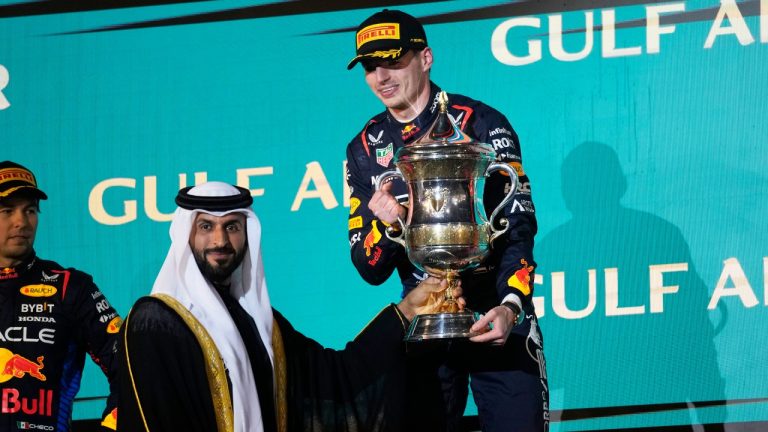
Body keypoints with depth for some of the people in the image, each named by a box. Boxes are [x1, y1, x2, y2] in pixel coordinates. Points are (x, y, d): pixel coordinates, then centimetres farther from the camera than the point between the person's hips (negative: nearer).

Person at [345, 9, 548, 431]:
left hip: (497, 314, -3)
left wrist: (510, 306, -27)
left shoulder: (481, 123, -6)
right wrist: (383, 224, -18)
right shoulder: (365, 149, 5)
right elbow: (370, 270, 4)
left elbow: (519, 225, -12)